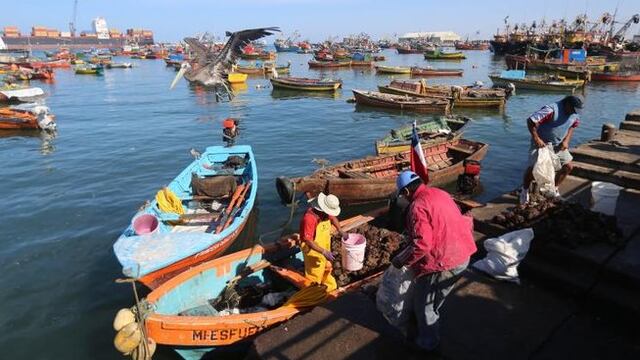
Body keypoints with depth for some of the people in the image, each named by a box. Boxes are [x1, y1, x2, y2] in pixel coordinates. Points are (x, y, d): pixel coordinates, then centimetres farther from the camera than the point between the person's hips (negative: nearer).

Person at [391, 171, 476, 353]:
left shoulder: (417, 206, -20)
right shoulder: (440, 193, 7)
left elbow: (421, 244, -27)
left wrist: (401, 260, -14)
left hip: (443, 262, -9)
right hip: (462, 255, 9)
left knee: (423, 304, 15)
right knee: (434, 300, 28)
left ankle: (428, 342, 33)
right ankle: (425, 329, 48)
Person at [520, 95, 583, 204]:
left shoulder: (574, 114, -4)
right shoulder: (551, 110, -27)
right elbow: (531, 120, -30)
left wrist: (566, 140, -2)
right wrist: (536, 138, -30)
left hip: (558, 145, 7)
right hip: (541, 144, -7)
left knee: (568, 166, 5)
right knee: (533, 167, -15)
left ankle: (555, 188, 24)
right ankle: (524, 190, 9)